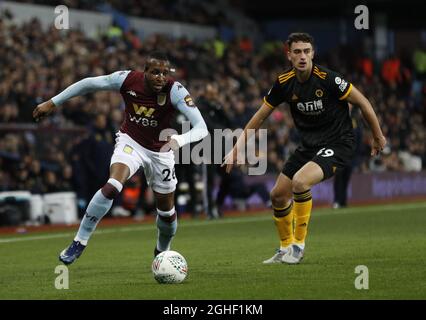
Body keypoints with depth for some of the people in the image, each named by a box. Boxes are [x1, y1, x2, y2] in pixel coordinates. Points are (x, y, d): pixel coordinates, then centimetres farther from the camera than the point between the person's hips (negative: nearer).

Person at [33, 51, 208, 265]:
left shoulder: (175, 91, -28)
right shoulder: (128, 79, -23)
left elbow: (201, 128, -34)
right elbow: (89, 84, -8)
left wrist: (178, 140, -54)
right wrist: (53, 103, -4)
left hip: (160, 151, 1)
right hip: (130, 141, -1)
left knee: (166, 211, 10)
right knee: (112, 187, -28)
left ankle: (162, 253, 41)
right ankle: (79, 242, -16)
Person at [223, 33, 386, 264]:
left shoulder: (327, 79, -21)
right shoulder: (284, 83, -5)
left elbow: (363, 103, -10)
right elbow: (259, 117, 5)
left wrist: (378, 137, -2)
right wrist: (236, 150, -1)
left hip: (337, 144, -7)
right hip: (308, 145, 7)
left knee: (300, 182, -28)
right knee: (278, 194, 7)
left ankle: (298, 245, -12)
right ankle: (286, 249, 29)